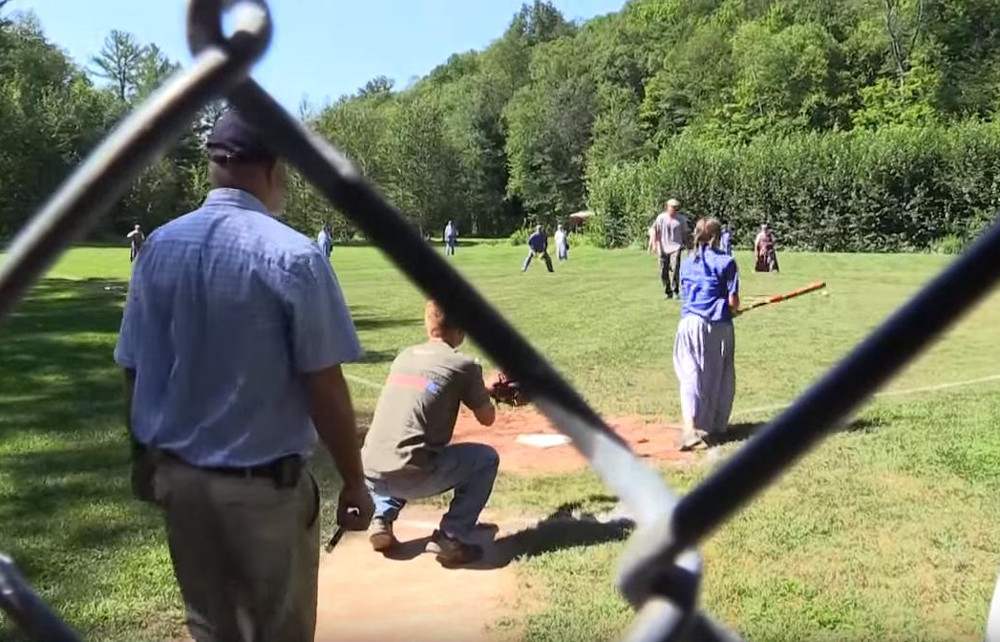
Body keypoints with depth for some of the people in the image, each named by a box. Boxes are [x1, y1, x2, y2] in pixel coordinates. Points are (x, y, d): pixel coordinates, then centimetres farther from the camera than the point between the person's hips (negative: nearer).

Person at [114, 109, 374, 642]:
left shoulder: (157, 247, -1)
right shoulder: (293, 254, -17)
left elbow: (134, 373, 5)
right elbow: (324, 387, -16)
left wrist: (144, 460, 18)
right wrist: (354, 481, -5)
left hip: (175, 476, 6)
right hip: (264, 484, -5)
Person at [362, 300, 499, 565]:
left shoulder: (404, 356, 15)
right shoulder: (464, 364, 0)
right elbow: (487, 418, 11)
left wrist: (480, 388, 38)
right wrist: (482, 393, 33)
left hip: (370, 472, 6)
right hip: (412, 476, -6)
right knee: (486, 458, 16)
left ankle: (381, 520, 19)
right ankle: (451, 538, 5)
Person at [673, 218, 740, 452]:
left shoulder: (686, 263, 10)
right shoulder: (726, 261, -3)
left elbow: (686, 294, 12)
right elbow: (733, 301, -6)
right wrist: (734, 309, 17)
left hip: (690, 323, 3)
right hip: (717, 325, -2)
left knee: (690, 375, 0)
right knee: (719, 377, 13)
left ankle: (690, 428, -17)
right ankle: (714, 426, 24)